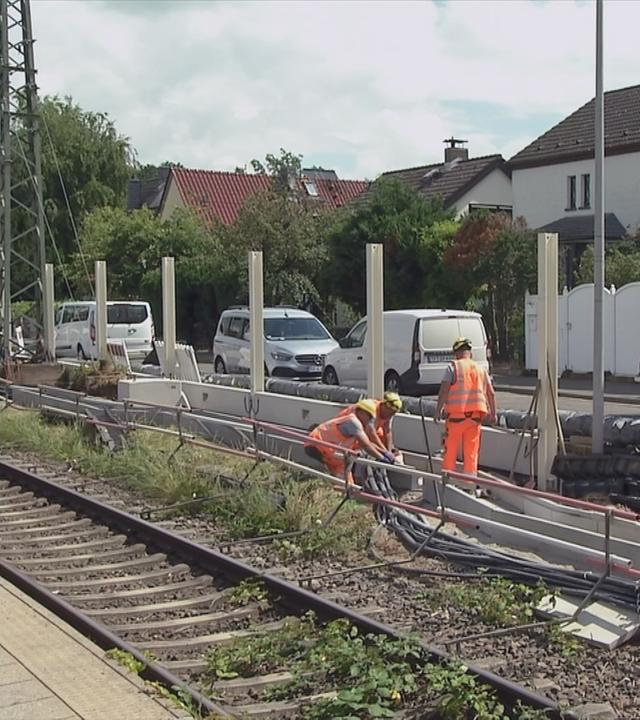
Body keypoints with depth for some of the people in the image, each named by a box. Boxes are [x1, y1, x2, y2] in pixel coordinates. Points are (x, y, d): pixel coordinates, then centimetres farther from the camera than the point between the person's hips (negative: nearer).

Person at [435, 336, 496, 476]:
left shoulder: (453, 367, -3)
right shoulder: (481, 369, 13)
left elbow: (444, 390, -12)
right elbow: (491, 393, 14)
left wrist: (438, 410, -11)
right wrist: (493, 413, 21)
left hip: (456, 414, -4)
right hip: (475, 416, 4)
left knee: (450, 450, 4)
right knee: (471, 452, 8)